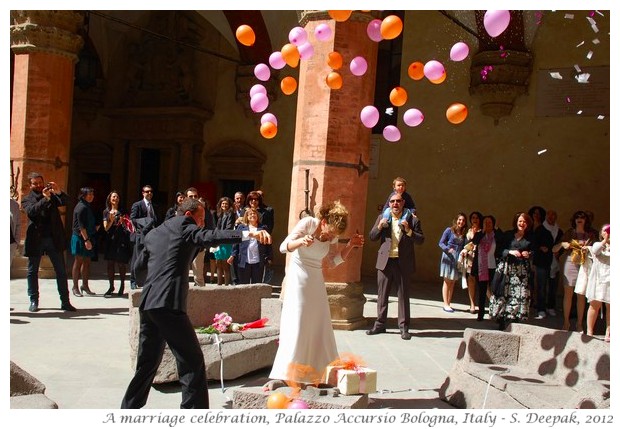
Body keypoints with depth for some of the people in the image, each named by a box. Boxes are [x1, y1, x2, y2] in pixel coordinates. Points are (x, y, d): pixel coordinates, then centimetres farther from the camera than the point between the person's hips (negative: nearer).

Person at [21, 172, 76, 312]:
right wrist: (45, 199, -27)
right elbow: (31, 211, -14)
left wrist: (58, 192, -24)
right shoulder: (27, 199, 7)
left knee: (61, 271, 1)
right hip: (36, 239, -1)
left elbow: (65, 202, -4)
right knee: (32, 271, 6)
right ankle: (34, 301, 18)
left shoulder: (52, 195, 13)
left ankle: (65, 301, 5)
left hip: (54, 238, 1)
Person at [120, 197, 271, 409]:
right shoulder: (184, 227, -1)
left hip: (148, 304, 8)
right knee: (192, 362, -4)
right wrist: (246, 234, -30)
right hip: (169, 304, -8)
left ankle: (128, 408, 29)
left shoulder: (153, 234, 22)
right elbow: (210, 236, -19)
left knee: (147, 362, 21)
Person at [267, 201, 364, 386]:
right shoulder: (308, 223, -15)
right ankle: (278, 376, -4)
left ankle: (318, 374, 21)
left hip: (316, 281, 6)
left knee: (320, 329, 8)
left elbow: (332, 261, 10)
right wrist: (301, 241, -40)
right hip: (298, 279, -6)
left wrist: (350, 245, -2)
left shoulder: (332, 235, 2)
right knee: (294, 328, -9)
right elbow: (284, 247, -20)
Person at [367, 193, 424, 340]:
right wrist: (379, 227, -10)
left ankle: (404, 327, 12)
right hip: (385, 261, 2)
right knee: (382, 294, 8)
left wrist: (408, 230, -17)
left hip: (403, 263, -2)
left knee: (403, 295, 4)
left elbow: (421, 240, -2)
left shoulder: (412, 219, 1)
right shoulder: (382, 218, 8)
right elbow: (372, 237, 8)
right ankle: (380, 324, 19)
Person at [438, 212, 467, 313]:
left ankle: (449, 303, 15)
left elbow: (464, 246, 9)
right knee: (447, 282, 0)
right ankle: (445, 304, 4)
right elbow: (441, 242, -5)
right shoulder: (449, 230, -3)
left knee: (453, 283, 8)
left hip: (458, 259, 5)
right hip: (448, 258, -5)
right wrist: (448, 249, -21)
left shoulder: (464, 234, 10)